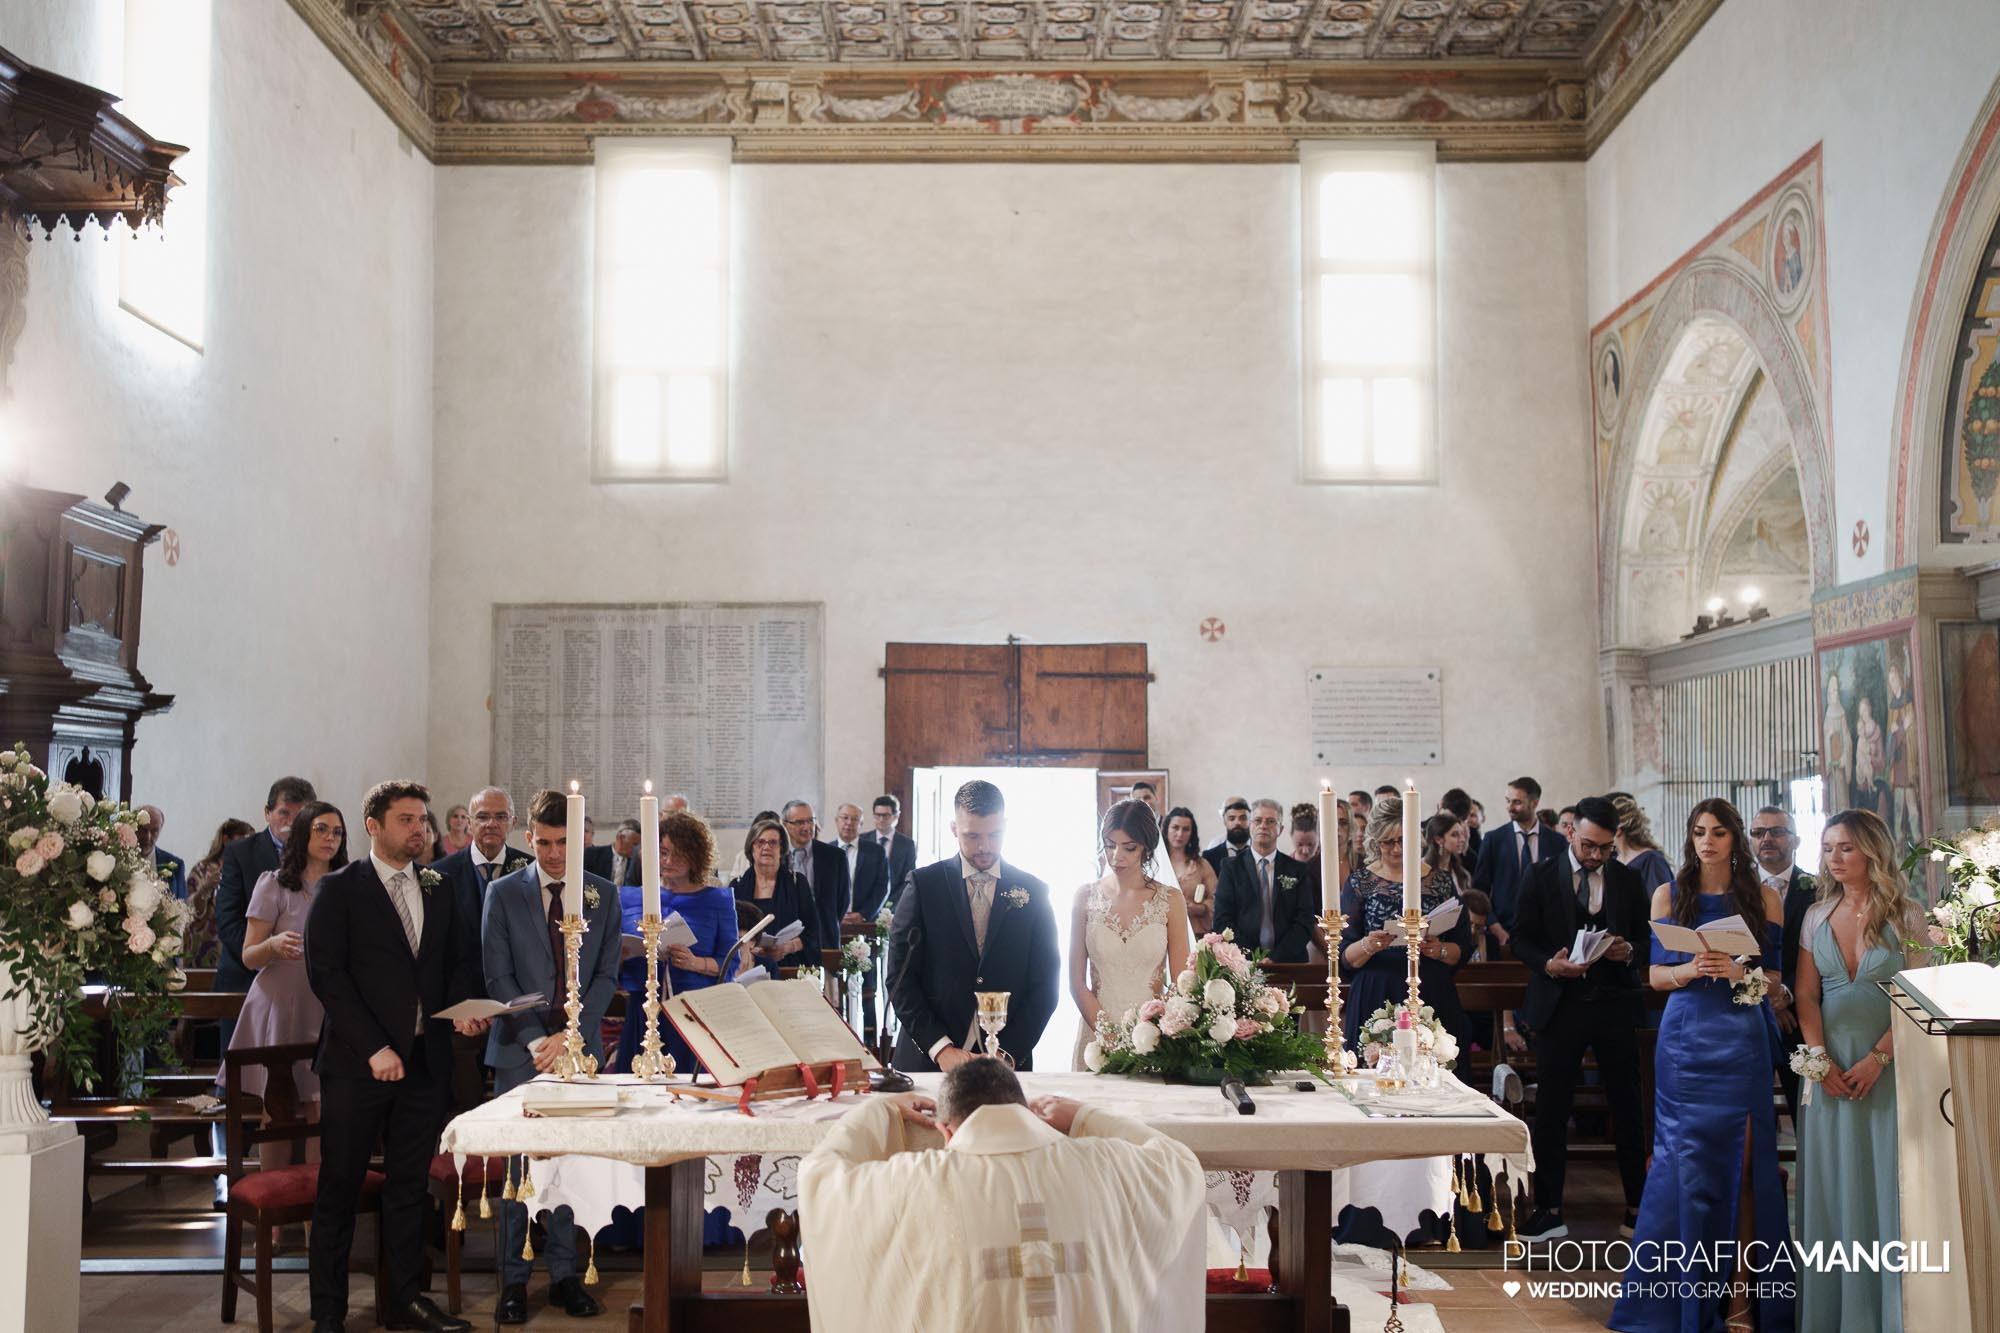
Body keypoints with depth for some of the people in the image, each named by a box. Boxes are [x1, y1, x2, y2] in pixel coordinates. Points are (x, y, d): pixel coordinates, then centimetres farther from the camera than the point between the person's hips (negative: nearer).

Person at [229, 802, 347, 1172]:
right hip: (281, 1005, -3)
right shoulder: (274, 884, 0)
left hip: (328, 1011, 3)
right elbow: (249, 956, -1)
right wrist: (274, 945, -22)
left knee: (323, 1110, 0)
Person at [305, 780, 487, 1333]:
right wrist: (373, 1047, -15)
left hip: (423, 1058, 5)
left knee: (409, 1184, 12)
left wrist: (463, 1007, -4)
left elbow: (461, 957, 18)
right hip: (357, 1062, -5)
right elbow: (326, 972, -10)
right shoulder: (339, 888, -3)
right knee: (340, 1186, 4)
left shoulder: (437, 889, 12)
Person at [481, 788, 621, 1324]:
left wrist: (569, 1036, -9)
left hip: (580, 1047, 2)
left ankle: (564, 1275, 15)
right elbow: (498, 977, -2)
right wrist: (534, 1039, -12)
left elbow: (605, 975, 3)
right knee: (517, 1168, 1)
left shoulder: (603, 894, 6)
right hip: (519, 1049, -1)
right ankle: (513, 1280, 10)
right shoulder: (504, 893, 2)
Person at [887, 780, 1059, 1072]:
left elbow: (1045, 985, 2)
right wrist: (941, 1048, -13)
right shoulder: (923, 885, -1)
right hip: (928, 1061, -1)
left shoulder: (1033, 892, 3)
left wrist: (1008, 1054, -10)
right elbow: (900, 977, -4)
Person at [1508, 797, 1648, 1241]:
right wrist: (1549, 964, -17)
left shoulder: (1628, 880, 7)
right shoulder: (1542, 876, 1)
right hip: (1560, 1004, -1)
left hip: (1615, 1004, 1)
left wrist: (1630, 952, -11)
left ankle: (1637, 1205, 19)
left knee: (1627, 1106, 7)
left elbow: (1646, 938, 11)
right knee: (1551, 1109, 2)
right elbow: (1521, 938, 1)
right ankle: (1549, 1210, 10)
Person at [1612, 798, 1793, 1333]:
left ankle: (1740, 1290, 7)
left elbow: (1776, 977, 6)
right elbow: (1656, 974, 6)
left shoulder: (1763, 899, 5)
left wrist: (1739, 972, -14)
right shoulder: (1669, 895, 7)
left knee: (1741, 1164, -1)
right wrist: (1688, 971, -14)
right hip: (1684, 1040, 1)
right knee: (1685, 1163, 2)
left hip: (1742, 1039, -1)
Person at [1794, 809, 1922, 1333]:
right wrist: (1821, 1059, -9)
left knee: (1885, 1182, 0)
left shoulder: (1905, 915, -2)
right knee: (1832, 1186, 5)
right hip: (1831, 1065, 3)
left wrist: (1876, 1059, -16)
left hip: (1889, 1064, -3)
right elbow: (1806, 996, 4)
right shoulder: (1817, 916, 7)